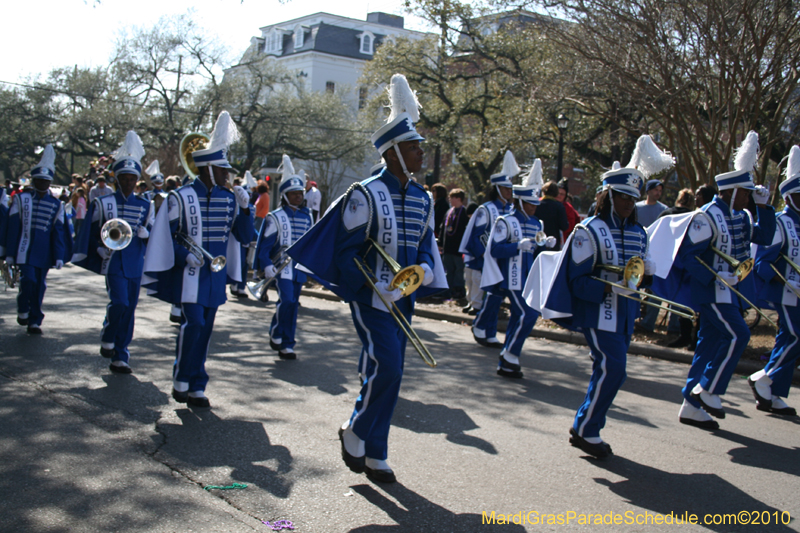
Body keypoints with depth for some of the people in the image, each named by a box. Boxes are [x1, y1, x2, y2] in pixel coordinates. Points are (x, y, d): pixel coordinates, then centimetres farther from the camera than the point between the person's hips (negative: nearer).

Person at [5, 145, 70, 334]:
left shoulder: (56, 205, 7)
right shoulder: (21, 198, 3)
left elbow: (58, 231, 5)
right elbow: (13, 227, 2)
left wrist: (59, 256, -2)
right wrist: (10, 253, -1)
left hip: (44, 253, 2)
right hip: (25, 249, -2)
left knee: (40, 286, 4)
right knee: (28, 279, -14)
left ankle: (35, 321, 15)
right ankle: (23, 310, 12)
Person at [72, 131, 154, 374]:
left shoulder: (145, 206, 9)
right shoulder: (103, 203, 3)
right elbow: (90, 232, 10)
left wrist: (145, 234, -12)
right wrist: (100, 248, -4)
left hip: (135, 265, 3)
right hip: (114, 263, -3)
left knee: (130, 308, 5)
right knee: (119, 302, -20)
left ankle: (120, 357, 15)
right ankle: (108, 339, 8)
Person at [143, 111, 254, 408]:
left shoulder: (229, 199, 7)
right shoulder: (181, 197, -6)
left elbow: (245, 237, 6)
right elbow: (165, 236, -3)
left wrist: (244, 208, -8)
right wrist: (185, 254, -17)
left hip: (216, 274, 5)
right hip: (189, 273, -5)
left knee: (205, 329, 7)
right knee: (193, 323, -14)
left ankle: (197, 388, 15)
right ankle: (181, 381, 4)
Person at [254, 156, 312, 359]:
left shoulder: (307, 217, 10)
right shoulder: (276, 217, -4)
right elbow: (265, 243, -4)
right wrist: (266, 265, -13)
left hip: (300, 267, 5)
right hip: (282, 265, -5)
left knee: (293, 304, 6)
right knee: (286, 299, -20)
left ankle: (286, 345, 13)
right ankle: (276, 333, 4)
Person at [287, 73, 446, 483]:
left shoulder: (422, 199, 9)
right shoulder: (366, 194, -11)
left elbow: (425, 245, 15)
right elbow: (347, 249, -11)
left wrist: (423, 270, -9)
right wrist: (377, 289, -18)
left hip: (403, 300, 7)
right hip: (371, 298, -7)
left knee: (390, 374, 9)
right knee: (386, 367, -16)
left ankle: (375, 456, 20)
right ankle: (355, 432, 9)